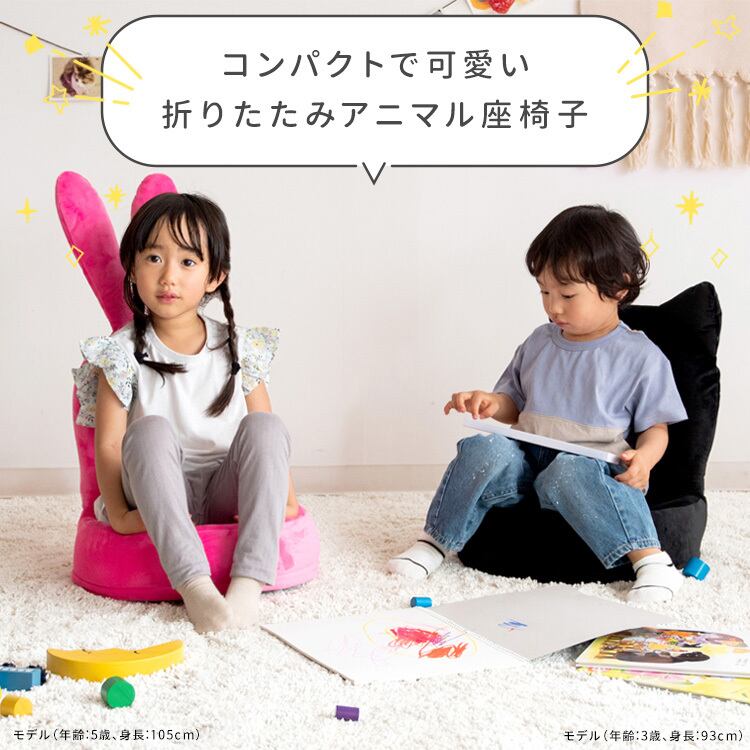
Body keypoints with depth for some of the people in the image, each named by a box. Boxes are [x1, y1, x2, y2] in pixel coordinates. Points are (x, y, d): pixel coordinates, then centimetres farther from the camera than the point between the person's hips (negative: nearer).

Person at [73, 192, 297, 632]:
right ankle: (194, 585, -40)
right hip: (161, 500, -1)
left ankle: (249, 582, -35)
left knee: (264, 427, -26)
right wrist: (117, 512, -19)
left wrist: (285, 497, -10)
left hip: (228, 493, 2)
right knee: (151, 431, -32)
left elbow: (268, 438, 3)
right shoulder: (122, 354, -2)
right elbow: (110, 444, -7)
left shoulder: (238, 348, 3)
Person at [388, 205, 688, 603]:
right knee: (483, 447, -26)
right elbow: (514, 405, 21)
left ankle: (651, 561, -34)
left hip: (589, 466, -4)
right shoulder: (539, 343, 13)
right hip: (526, 459, 4)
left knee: (568, 474, -39)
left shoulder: (641, 357, 0)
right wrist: (491, 404, -3)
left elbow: (655, 428, 3)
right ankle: (434, 540, -12)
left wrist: (643, 458, -20)